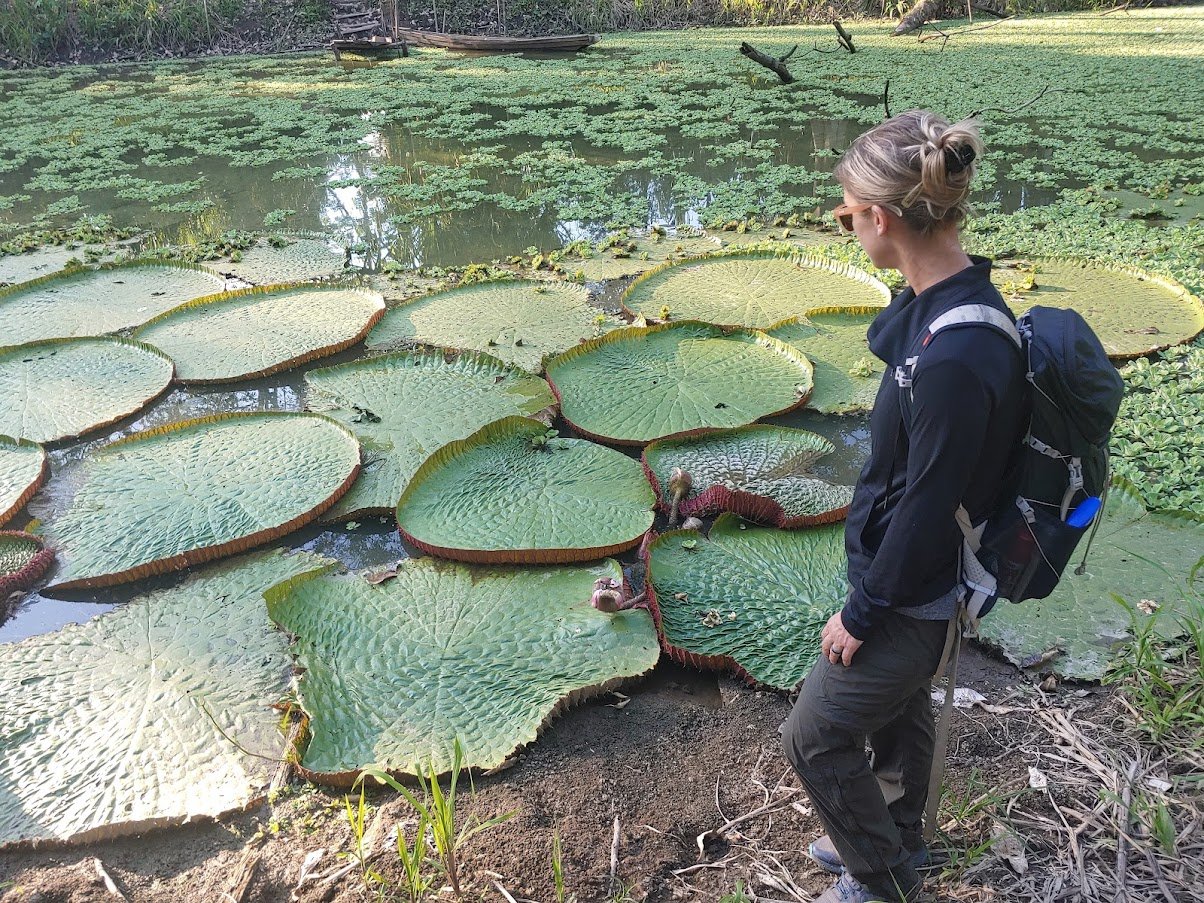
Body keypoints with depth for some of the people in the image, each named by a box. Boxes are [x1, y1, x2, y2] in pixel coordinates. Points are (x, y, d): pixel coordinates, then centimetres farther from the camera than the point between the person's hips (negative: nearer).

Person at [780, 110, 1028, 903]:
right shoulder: (941, 302, -4)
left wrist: (862, 612, -15)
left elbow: (928, 507, -26)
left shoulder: (957, 355, -34)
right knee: (901, 708, 27)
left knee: (816, 736, 9)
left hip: (916, 593, -9)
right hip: (916, 580, 9)